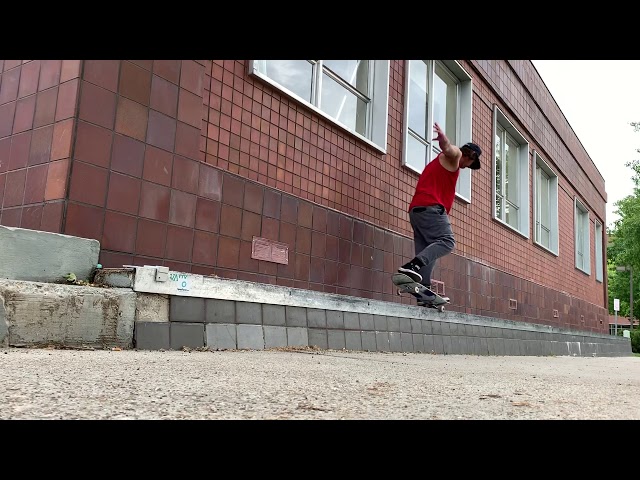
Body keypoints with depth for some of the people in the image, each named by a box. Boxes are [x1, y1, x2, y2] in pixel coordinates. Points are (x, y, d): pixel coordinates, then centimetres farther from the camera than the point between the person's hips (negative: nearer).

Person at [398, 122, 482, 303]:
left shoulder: (438, 162, 36)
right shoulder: (455, 155, 8)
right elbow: (448, 149, -15)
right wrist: (443, 138, -37)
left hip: (416, 208, 9)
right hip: (431, 207, -9)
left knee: (427, 249, 2)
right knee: (447, 241, -16)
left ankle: (424, 289, -9)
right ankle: (412, 266, -32)